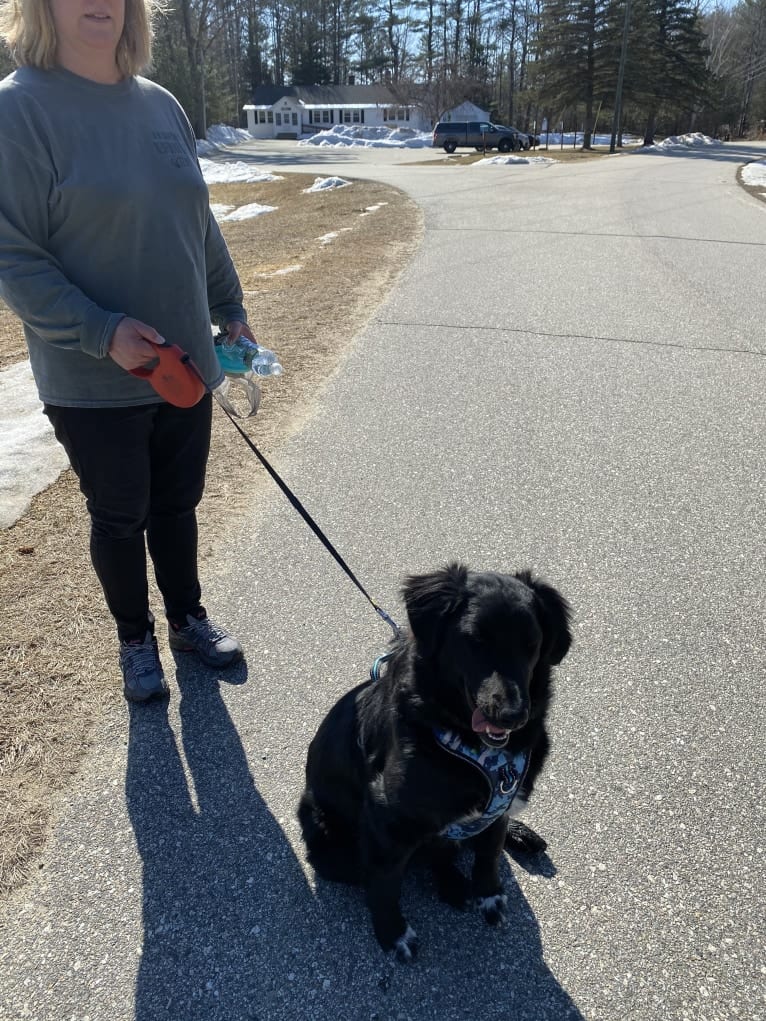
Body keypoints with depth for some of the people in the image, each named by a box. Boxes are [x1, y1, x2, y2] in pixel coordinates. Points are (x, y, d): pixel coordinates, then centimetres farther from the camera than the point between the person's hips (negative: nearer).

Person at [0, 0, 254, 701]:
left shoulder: (161, 105, 7)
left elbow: (201, 227, 15)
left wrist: (230, 310, 14)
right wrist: (102, 333, -24)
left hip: (184, 364, 5)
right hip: (93, 383, -4)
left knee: (178, 504, 17)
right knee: (121, 517, 11)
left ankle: (188, 619, 38)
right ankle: (136, 640, 33)